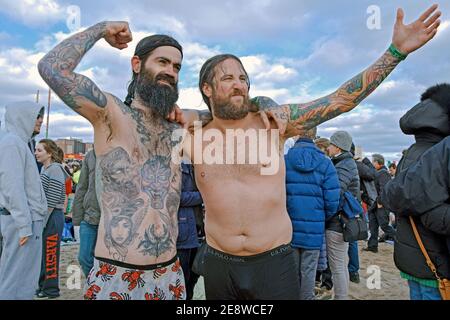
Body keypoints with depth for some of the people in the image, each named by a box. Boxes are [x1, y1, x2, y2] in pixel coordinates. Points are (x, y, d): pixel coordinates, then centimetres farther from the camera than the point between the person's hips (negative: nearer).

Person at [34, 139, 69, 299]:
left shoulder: (55, 170, -15)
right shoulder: (44, 168, 13)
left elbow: (52, 201, -18)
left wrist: (42, 222, -16)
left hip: (52, 217, -9)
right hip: (44, 216, 9)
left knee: (50, 254, 2)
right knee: (41, 253, 18)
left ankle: (51, 290, 16)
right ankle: (42, 285, 33)